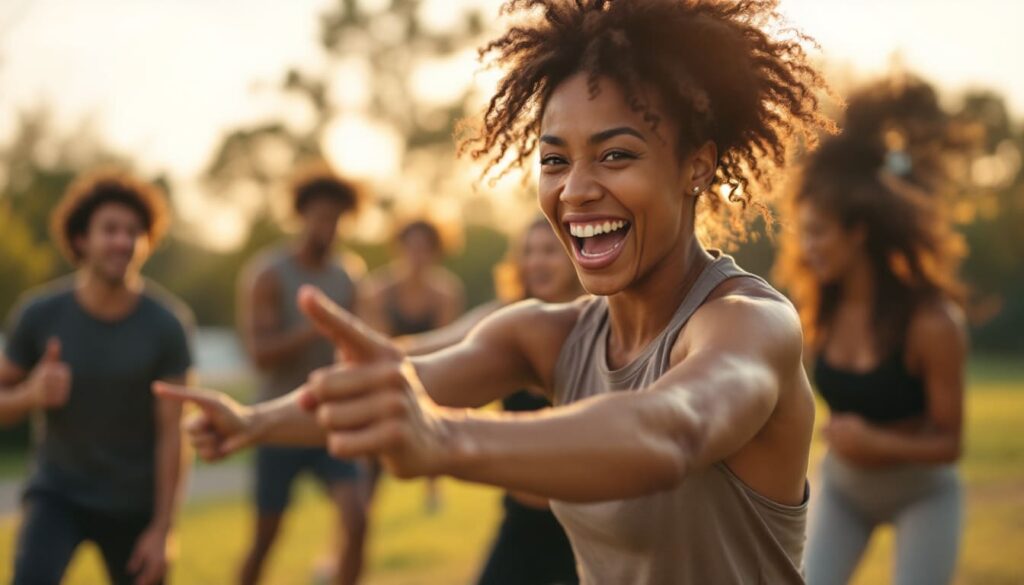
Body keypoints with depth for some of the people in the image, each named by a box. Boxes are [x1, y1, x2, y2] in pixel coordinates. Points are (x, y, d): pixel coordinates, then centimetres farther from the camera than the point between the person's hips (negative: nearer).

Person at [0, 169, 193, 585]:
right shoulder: (39, 314, -12)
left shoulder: (167, 325, -14)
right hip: (58, 490, 0)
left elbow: (171, 434, -13)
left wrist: (162, 529, -14)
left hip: (135, 503, 1)